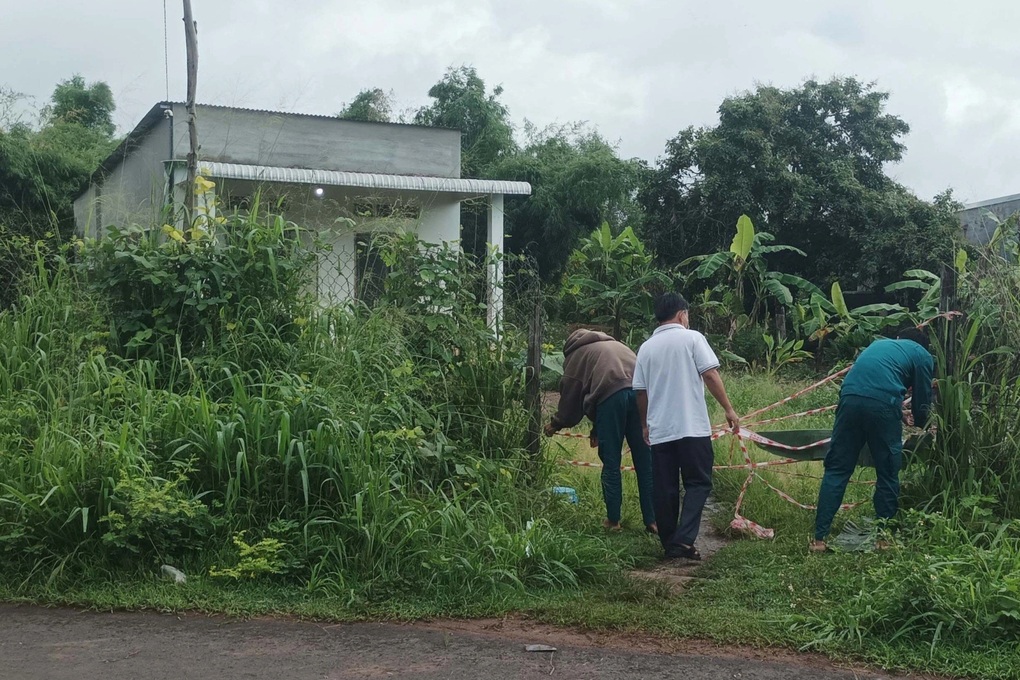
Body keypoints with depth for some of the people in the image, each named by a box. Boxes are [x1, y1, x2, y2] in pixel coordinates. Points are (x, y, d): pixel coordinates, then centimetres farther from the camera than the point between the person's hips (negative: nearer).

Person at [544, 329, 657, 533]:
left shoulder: (576, 354, 24)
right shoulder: (616, 345, 38)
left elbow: (570, 397, 23)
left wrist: (556, 424, 40)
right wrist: (598, 430, 39)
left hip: (610, 395, -4)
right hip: (641, 391, 4)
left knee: (611, 463, 8)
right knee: (645, 462, 8)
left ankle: (613, 520, 14)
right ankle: (652, 520, 9)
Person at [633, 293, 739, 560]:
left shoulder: (646, 348, 11)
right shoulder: (692, 338, -1)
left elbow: (640, 391, 14)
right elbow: (711, 376, -8)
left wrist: (646, 424, 25)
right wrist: (729, 409, -2)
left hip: (659, 430, 4)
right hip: (692, 428, -4)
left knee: (665, 488, 9)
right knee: (698, 483, 2)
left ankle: (670, 544, 13)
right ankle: (683, 539, -12)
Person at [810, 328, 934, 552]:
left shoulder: (880, 343, 36)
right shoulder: (922, 355, 21)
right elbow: (922, 399, 22)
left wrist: (900, 413, 48)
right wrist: (919, 423, 42)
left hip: (850, 397, 4)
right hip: (882, 405, -4)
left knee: (836, 470, 8)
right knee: (887, 473, 12)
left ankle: (820, 537, 5)